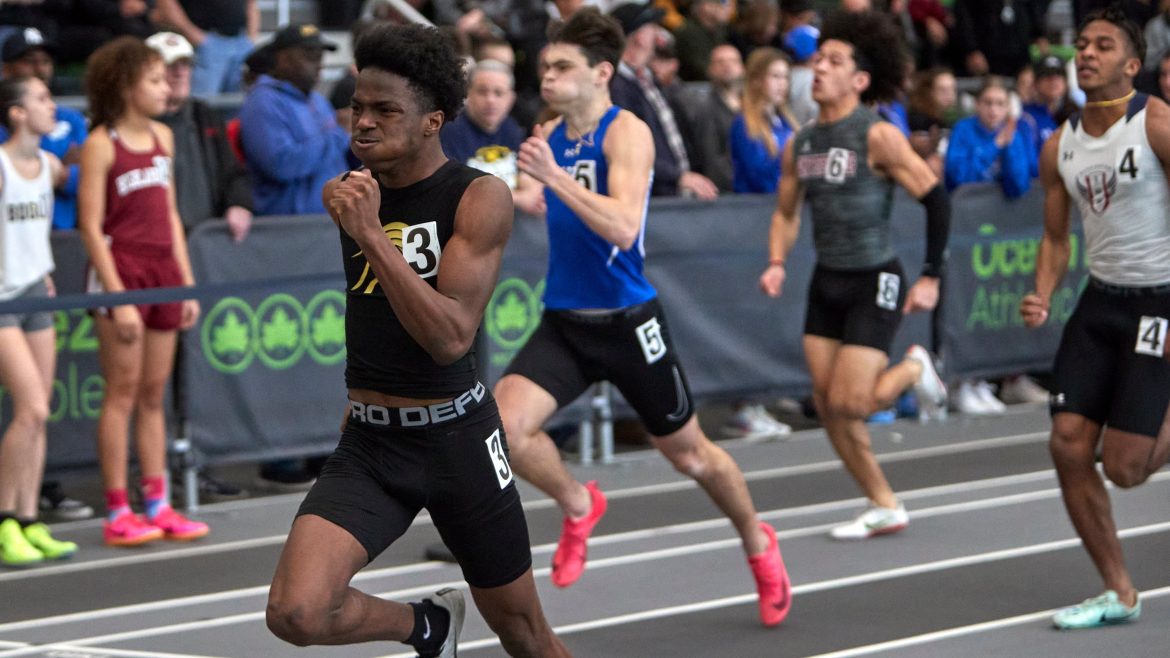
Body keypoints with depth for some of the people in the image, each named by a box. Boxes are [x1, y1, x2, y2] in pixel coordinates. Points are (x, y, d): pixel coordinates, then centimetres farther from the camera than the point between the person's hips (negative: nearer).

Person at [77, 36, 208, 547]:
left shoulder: (163, 137, 11)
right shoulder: (101, 144, -8)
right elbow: (91, 227, -11)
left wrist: (186, 284, 12)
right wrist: (118, 298, -16)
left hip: (162, 274, 6)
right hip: (121, 272, -6)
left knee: (154, 394, 9)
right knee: (122, 393, -4)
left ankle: (158, 505, 13)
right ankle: (117, 513, 0)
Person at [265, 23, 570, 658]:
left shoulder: (480, 197, -12)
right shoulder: (350, 193, 3)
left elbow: (451, 336, -24)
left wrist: (370, 235, -27)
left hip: (458, 438, -3)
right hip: (366, 443, 3)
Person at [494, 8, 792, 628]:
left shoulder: (627, 134, -15)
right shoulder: (548, 136, 5)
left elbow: (622, 228, -29)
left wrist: (556, 178, -35)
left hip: (626, 322, -5)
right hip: (563, 321, 5)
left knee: (688, 452, 11)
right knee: (503, 425, -19)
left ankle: (757, 542, 38)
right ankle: (578, 505, 10)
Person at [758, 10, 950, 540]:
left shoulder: (877, 137, -14)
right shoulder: (799, 144, 5)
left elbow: (936, 198, -12)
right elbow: (786, 212, 17)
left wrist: (931, 277, -12)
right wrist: (777, 264, -1)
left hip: (875, 282, -7)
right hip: (826, 282, 7)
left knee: (849, 403, -14)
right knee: (828, 407, 4)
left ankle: (912, 369, 17)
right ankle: (885, 507, 19)